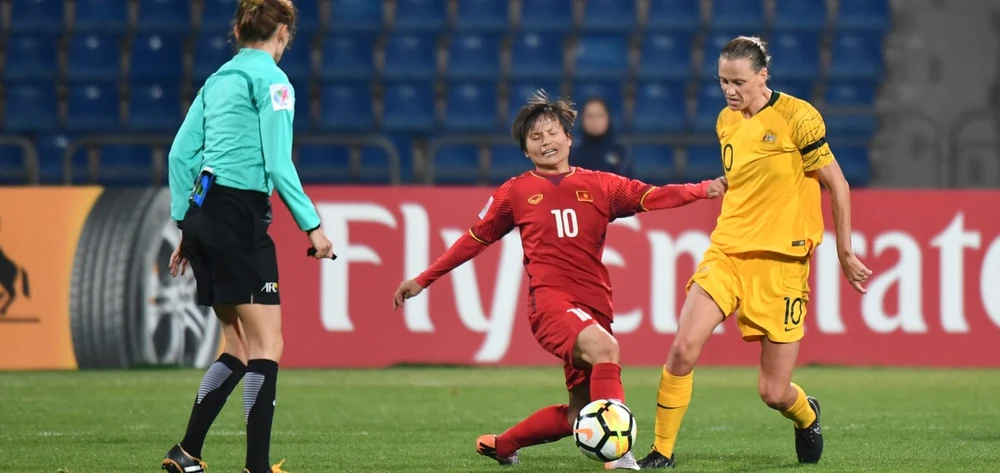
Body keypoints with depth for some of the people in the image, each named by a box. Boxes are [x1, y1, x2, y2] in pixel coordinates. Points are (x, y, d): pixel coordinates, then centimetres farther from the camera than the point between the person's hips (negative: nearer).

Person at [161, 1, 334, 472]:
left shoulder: (219, 79, 16)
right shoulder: (271, 80, -6)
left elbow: (181, 153, 15)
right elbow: (278, 163, -13)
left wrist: (186, 227, 20)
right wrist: (312, 225, -9)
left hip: (203, 215, 8)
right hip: (240, 215, -8)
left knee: (241, 348, 14)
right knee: (267, 345, -6)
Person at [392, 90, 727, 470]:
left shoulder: (600, 186, 10)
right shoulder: (516, 192, 8)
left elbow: (653, 197, -2)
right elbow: (475, 239, 17)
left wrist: (702, 190, -17)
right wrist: (423, 280, 17)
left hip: (594, 306, 4)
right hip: (550, 298, -4)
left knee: (579, 416, 8)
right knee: (604, 347, -34)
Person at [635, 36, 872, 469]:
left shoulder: (796, 117, -9)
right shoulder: (726, 122, 8)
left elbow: (837, 186, -3)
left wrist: (845, 254, -1)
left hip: (780, 262, -4)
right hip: (726, 252, 5)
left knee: (774, 393, -1)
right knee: (683, 349, -18)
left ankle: (806, 416, 35)